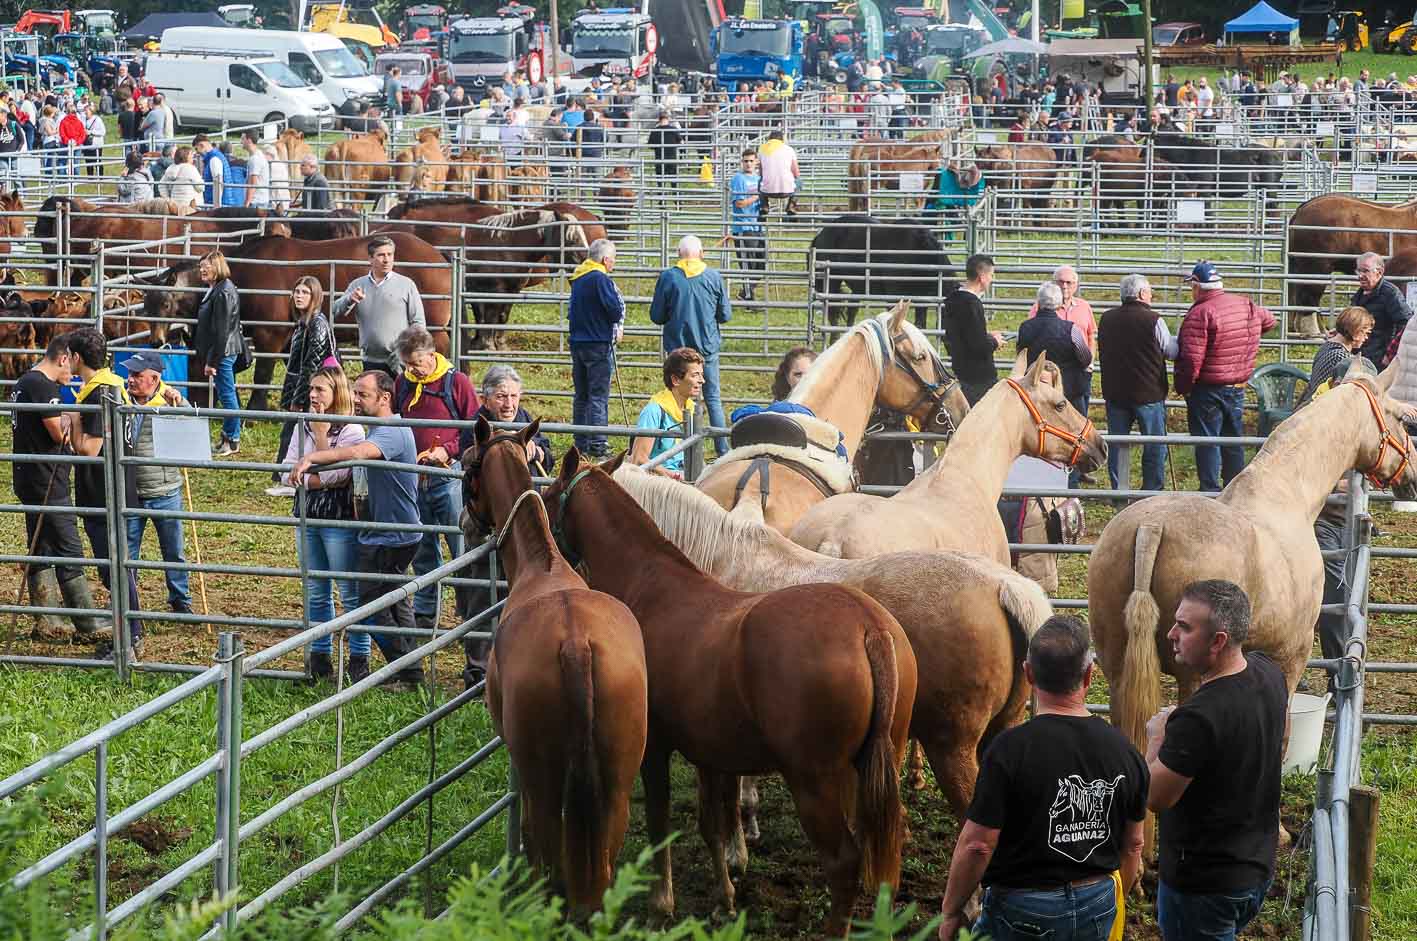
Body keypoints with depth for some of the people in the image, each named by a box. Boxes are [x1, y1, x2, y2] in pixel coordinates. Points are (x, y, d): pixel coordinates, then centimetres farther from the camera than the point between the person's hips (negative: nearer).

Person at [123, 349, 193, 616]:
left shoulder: (169, 401, -7)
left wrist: (178, 402, -32)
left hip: (166, 493, -1)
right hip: (129, 493, 2)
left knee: (174, 552, 11)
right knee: (126, 554, 10)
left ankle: (181, 602, 26)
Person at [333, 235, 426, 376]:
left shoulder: (406, 284, 1)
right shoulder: (357, 285, 9)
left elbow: (418, 323, 1)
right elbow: (336, 313, 4)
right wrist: (350, 300, -17)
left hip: (400, 363, -3)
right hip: (370, 362, 3)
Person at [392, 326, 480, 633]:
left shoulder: (457, 381, -7)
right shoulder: (402, 383, 6)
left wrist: (448, 449, -16)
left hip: (449, 475, -4)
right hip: (413, 478, 5)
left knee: (461, 547, -1)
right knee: (422, 550, 13)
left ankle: (472, 612, 7)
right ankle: (424, 613, 22)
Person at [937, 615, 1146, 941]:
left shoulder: (1010, 749, -19)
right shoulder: (1123, 750, -3)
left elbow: (977, 845, -18)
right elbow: (1133, 845, 8)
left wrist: (951, 913, -6)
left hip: (1024, 911, -5)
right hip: (1098, 909, 5)